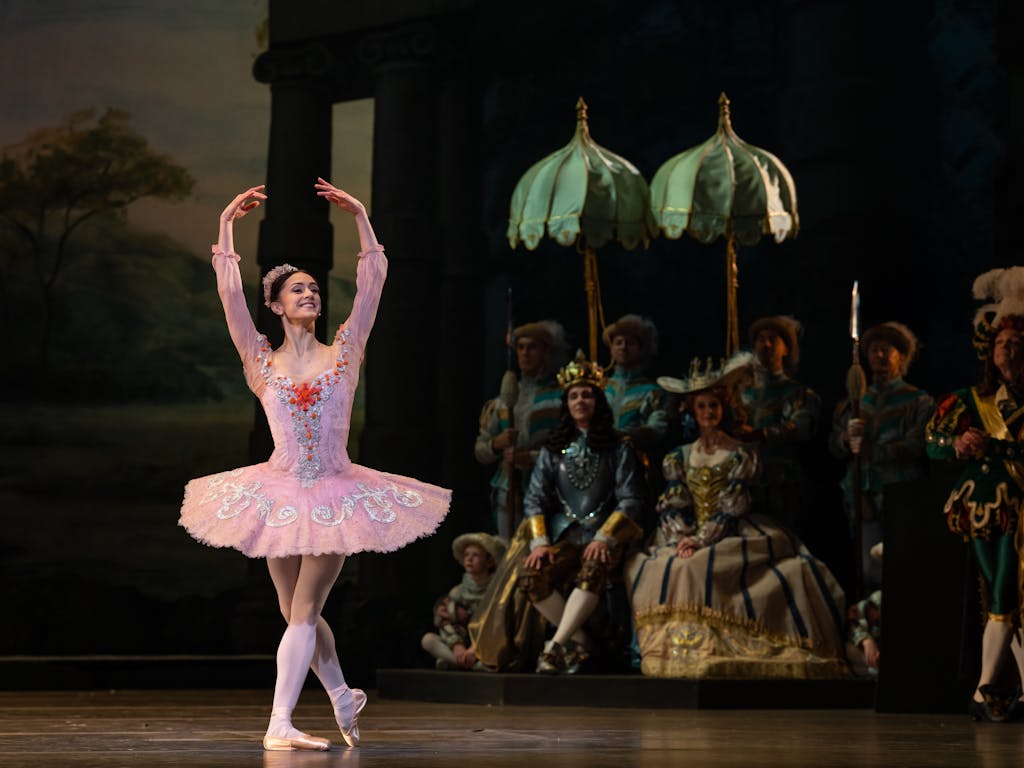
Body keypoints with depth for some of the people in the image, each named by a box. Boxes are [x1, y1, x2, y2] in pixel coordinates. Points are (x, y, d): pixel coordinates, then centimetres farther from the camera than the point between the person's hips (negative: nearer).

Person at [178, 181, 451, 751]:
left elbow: (373, 281, -1)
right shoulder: (262, 360, 3)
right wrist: (227, 224, -5)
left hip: (335, 496, -2)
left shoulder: (345, 351, 3)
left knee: (304, 611, -8)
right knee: (299, 613, 10)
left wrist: (361, 216, -4)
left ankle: (280, 725, -14)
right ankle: (343, 697, 32)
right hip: (281, 494, 2)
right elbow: (230, 292, -4)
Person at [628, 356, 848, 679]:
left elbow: (733, 507, -5)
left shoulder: (742, 455, 6)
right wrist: (682, 540, -14)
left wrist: (702, 540, -16)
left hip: (730, 537, -4)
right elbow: (672, 506, 5)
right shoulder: (678, 457, 16)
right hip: (685, 538, 4)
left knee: (698, 570, -33)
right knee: (667, 571, -27)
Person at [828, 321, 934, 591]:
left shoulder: (919, 402, 6)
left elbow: (916, 447, -8)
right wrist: (847, 437, -8)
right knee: (870, 576, 0)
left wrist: (872, 451, -13)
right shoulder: (855, 402, 21)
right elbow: (833, 447, 14)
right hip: (863, 500, 4)